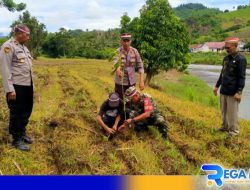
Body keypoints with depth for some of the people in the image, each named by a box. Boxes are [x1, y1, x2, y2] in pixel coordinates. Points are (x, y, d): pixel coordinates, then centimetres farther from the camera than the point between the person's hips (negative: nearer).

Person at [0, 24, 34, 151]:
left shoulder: (23, 47, 15)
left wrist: (31, 84, 16)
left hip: (27, 85, 8)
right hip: (17, 87, -8)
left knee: (26, 111, 19)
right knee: (16, 114, 4)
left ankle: (22, 133, 37)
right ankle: (17, 140, 18)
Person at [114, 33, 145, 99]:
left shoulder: (135, 51, -8)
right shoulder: (118, 52, -17)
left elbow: (140, 66, -6)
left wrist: (142, 81, -15)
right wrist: (118, 70, -61)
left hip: (131, 81, 3)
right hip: (120, 81, -2)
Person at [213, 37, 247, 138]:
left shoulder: (241, 59, -11)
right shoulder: (226, 58, 11)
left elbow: (242, 77, -14)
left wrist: (239, 92, -18)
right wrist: (217, 86, 19)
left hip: (232, 92, -7)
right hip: (223, 90, 7)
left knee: (232, 112, 1)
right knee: (224, 111, 16)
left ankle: (234, 130, 14)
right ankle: (225, 126, 31)